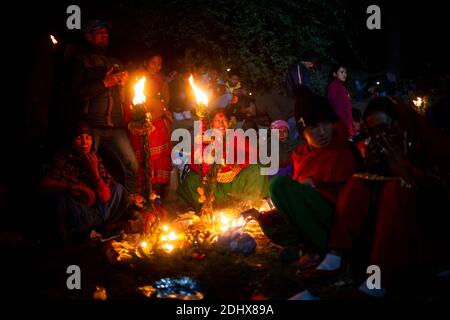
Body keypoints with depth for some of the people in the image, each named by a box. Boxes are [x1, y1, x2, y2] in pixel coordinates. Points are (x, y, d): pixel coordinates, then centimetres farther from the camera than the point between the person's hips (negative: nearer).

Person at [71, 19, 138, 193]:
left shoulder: (116, 63, 22)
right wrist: (104, 83, -9)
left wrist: (123, 83, 5)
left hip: (115, 126, 4)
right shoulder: (83, 60, 8)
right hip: (92, 125, -4)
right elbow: (78, 91, -6)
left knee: (131, 164, -4)